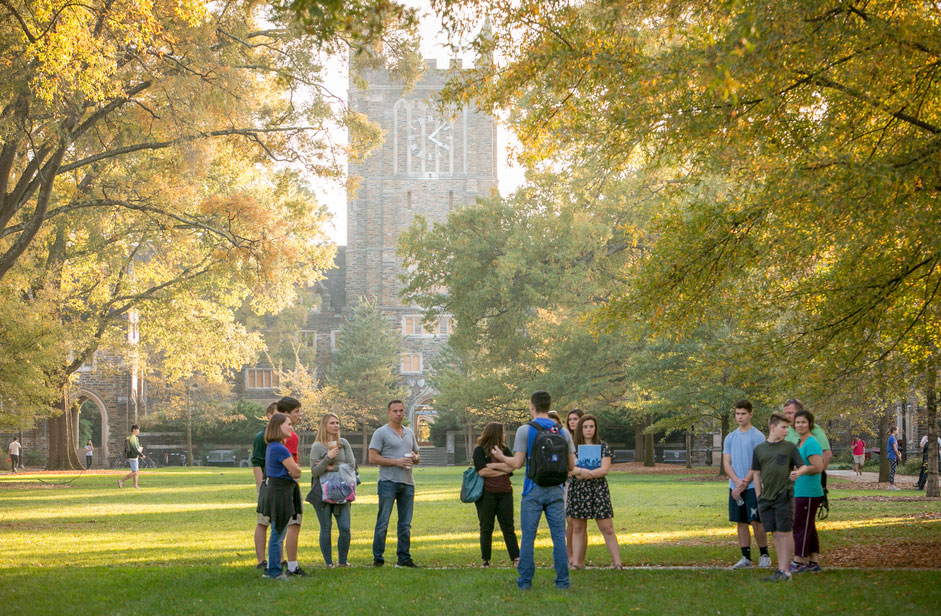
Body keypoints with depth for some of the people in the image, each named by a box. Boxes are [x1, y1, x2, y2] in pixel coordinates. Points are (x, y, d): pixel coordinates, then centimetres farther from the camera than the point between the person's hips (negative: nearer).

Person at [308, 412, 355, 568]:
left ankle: (343, 561, 11)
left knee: (345, 528, -3)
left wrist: (332, 467, -7)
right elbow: (315, 472, -7)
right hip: (322, 493, -3)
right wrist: (328, 458, -20)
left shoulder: (344, 443, 8)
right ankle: (328, 562, 9)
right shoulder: (317, 447, -2)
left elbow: (351, 465, 1)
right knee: (326, 528, 0)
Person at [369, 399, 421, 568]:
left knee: (405, 524, 8)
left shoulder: (409, 433, 17)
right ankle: (378, 559, -1)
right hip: (388, 482, -6)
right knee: (383, 523, -5)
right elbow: (373, 458, -9)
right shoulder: (381, 433, -2)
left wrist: (415, 458, -1)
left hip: (407, 483, 6)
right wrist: (396, 461, -16)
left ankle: (404, 558, 15)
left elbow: (417, 455, 24)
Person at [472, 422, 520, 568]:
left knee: (508, 528, 2)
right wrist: (502, 471, -4)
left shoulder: (504, 450, 13)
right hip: (486, 494, -3)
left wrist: (493, 465, -8)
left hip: (504, 493, 3)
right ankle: (486, 561, 10)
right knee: (486, 528, 3)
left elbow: (511, 466, -2)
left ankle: (516, 559, -2)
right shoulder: (479, 450, 0)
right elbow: (482, 471, -12)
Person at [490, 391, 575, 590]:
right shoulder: (563, 433, 5)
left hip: (533, 490, -2)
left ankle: (525, 581, 5)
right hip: (556, 490, 2)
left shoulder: (525, 430, -5)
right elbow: (571, 466, 6)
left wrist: (501, 457, 11)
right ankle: (562, 581, 4)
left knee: (528, 536, 3)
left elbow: (517, 463, -8)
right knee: (558, 536, 5)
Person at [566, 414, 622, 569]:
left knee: (607, 529, -4)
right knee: (578, 529, 6)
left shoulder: (602, 446, 4)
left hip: (598, 489, -1)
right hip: (577, 490, 1)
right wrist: (581, 471, -23)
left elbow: (605, 469, -6)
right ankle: (576, 562, 11)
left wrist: (586, 474, -15)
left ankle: (617, 562, -3)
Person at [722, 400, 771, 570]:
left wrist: (743, 485, -12)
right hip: (735, 487, 5)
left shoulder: (757, 436, -4)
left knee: (755, 521, -6)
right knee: (741, 522, 6)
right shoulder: (730, 438, 13)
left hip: (752, 486, -5)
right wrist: (737, 481, -10)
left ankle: (764, 555, 6)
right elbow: (726, 463, 7)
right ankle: (746, 558, 12)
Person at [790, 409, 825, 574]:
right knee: (808, 527, 12)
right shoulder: (799, 443, 16)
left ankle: (799, 562, 0)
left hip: (808, 493, -10)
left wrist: (800, 472, -27)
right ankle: (813, 563, 17)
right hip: (800, 491, 10)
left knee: (801, 526, -5)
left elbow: (818, 467, -22)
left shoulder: (811, 443, -14)